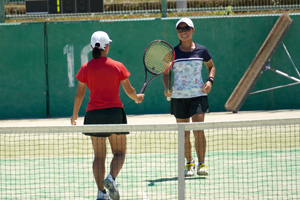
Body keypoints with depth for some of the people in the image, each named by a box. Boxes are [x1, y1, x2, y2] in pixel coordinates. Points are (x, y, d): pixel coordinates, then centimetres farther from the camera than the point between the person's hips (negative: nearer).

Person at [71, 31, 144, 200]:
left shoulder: (86, 68, 0)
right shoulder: (118, 66, -1)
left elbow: (79, 94, 3)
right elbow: (129, 90, 5)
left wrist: (75, 115, 16)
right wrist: (137, 98, 27)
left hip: (94, 114, 1)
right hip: (115, 111, -1)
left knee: (99, 156, 7)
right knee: (119, 153, 9)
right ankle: (111, 178, -18)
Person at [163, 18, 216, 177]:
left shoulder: (201, 50, 2)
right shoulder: (172, 53, 2)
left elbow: (211, 66, 19)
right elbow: (166, 73, 11)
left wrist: (210, 80, 1)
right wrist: (167, 87, -8)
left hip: (198, 94, -1)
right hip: (178, 97, 1)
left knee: (198, 130, -14)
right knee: (184, 134, 6)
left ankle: (201, 164, -11)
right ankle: (189, 163, 22)